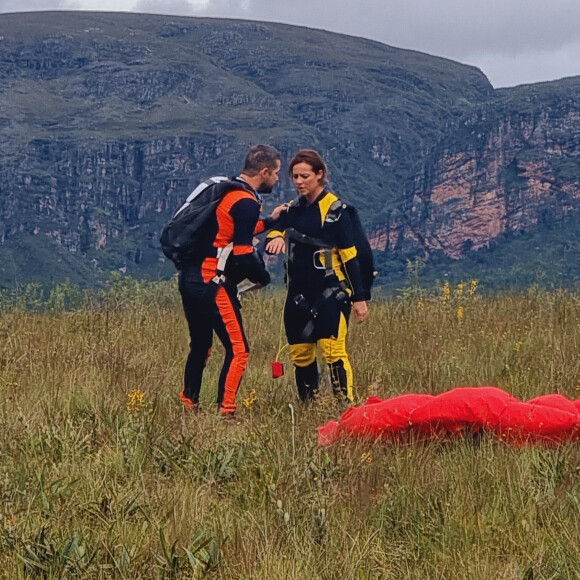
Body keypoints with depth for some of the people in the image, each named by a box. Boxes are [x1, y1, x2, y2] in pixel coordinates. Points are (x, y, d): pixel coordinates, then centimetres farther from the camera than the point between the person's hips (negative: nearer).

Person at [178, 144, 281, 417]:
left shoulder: (226, 191, 14)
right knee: (238, 350, -5)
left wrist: (269, 222, 26)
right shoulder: (246, 202, -14)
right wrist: (263, 277, -1)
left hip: (189, 279, 10)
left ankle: (188, 404, 29)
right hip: (212, 284, -10)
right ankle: (225, 412, -7)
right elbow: (243, 254, -18)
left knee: (200, 346, 22)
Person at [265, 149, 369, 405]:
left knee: (333, 351, -15)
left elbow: (350, 256, -6)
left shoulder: (334, 209, -5)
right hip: (299, 294, 6)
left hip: (330, 292, -6)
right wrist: (276, 238, -24)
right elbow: (270, 244, 1)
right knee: (300, 354, 8)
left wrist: (359, 297, -9)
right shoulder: (291, 210, 11)